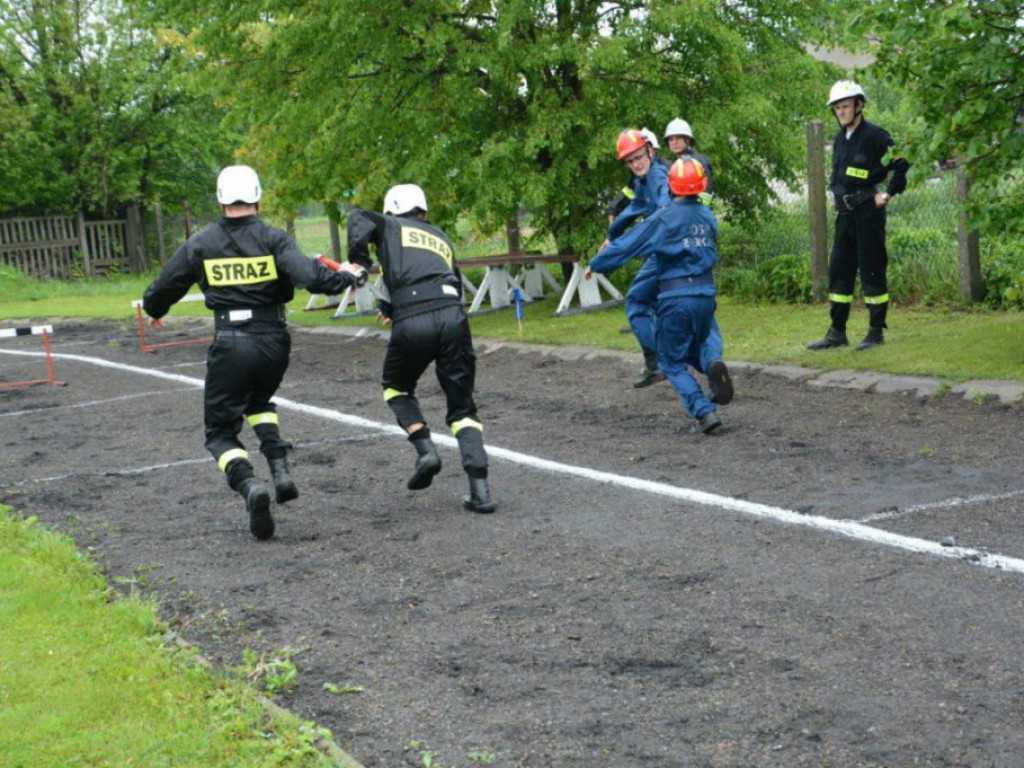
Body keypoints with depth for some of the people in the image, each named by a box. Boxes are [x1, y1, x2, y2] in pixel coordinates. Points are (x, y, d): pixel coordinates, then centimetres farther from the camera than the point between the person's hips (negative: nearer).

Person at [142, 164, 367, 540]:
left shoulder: (200, 244, 2)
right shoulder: (274, 238, -3)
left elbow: (164, 288, 11)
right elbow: (308, 275, -17)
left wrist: (154, 311, 33)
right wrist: (345, 277, 1)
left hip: (230, 345, -1)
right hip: (273, 342, 2)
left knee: (221, 432, 8)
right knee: (258, 402, 31)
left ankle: (249, 485, -21)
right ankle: (280, 471, 9)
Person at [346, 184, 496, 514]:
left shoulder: (390, 227, 20)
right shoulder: (442, 239, 31)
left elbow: (359, 218, 1)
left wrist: (358, 262, 2)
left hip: (412, 324, -3)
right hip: (453, 316, 3)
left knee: (396, 387, 25)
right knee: (461, 405, 10)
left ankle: (425, 450, 5)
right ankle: (480, 489, -3)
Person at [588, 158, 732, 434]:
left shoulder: (663, 219, -10)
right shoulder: (708, 217, 7)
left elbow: (628, 245, -8)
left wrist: (595, 264, 8)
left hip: (675, 299, -5)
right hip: (706, 296, 5)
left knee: (673, 362, 6)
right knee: (694, 350, 24)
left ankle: (705, 411, -9)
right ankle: (713, 367, -10)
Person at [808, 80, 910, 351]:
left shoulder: (875, 136, -9)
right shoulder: (839, 140, 14)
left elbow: (903, 164, -10)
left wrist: (889, 193, -11)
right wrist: (838, 197, 15)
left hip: (869, 210, -8)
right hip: (845, 213, 8)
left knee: (872, 271, -4)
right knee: (838, 270, 8)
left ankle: (876, 332, 3)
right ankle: (837, 332, 13)